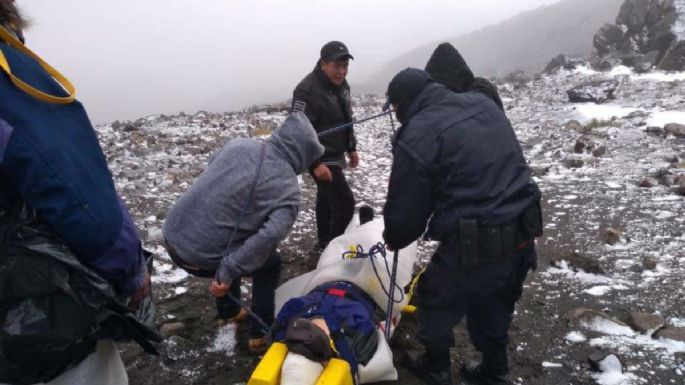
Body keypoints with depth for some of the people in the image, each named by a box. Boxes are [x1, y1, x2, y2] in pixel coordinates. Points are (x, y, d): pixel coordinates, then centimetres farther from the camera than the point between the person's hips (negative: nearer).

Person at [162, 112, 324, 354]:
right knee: (269, 263, 17)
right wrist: (228, 272, -22)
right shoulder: (288, 188, -11)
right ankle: (260, 335, 21)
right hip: (199, 258, -6)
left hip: (173, 236, 6)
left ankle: (228, 312, 49)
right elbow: (270, 235, -26)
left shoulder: (239, 144, 4)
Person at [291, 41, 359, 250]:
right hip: (321, 158, -9)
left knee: (326, 198, 21)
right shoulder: (307, 90, -24)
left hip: (335, 155, 9)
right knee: (344, 203, -9)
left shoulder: (341, 85, 6)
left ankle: (325, 242, 36)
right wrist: (315, 163, -27)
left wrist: (351, 148, 19)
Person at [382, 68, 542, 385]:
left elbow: (406, 211, -8)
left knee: (436, 303, 21)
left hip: (474, 247, -7)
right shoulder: (483, 103, 8)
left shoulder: (416, 137, -14)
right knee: (494, 310, 28)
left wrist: (394, 239, 14)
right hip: (521, 235, 7)